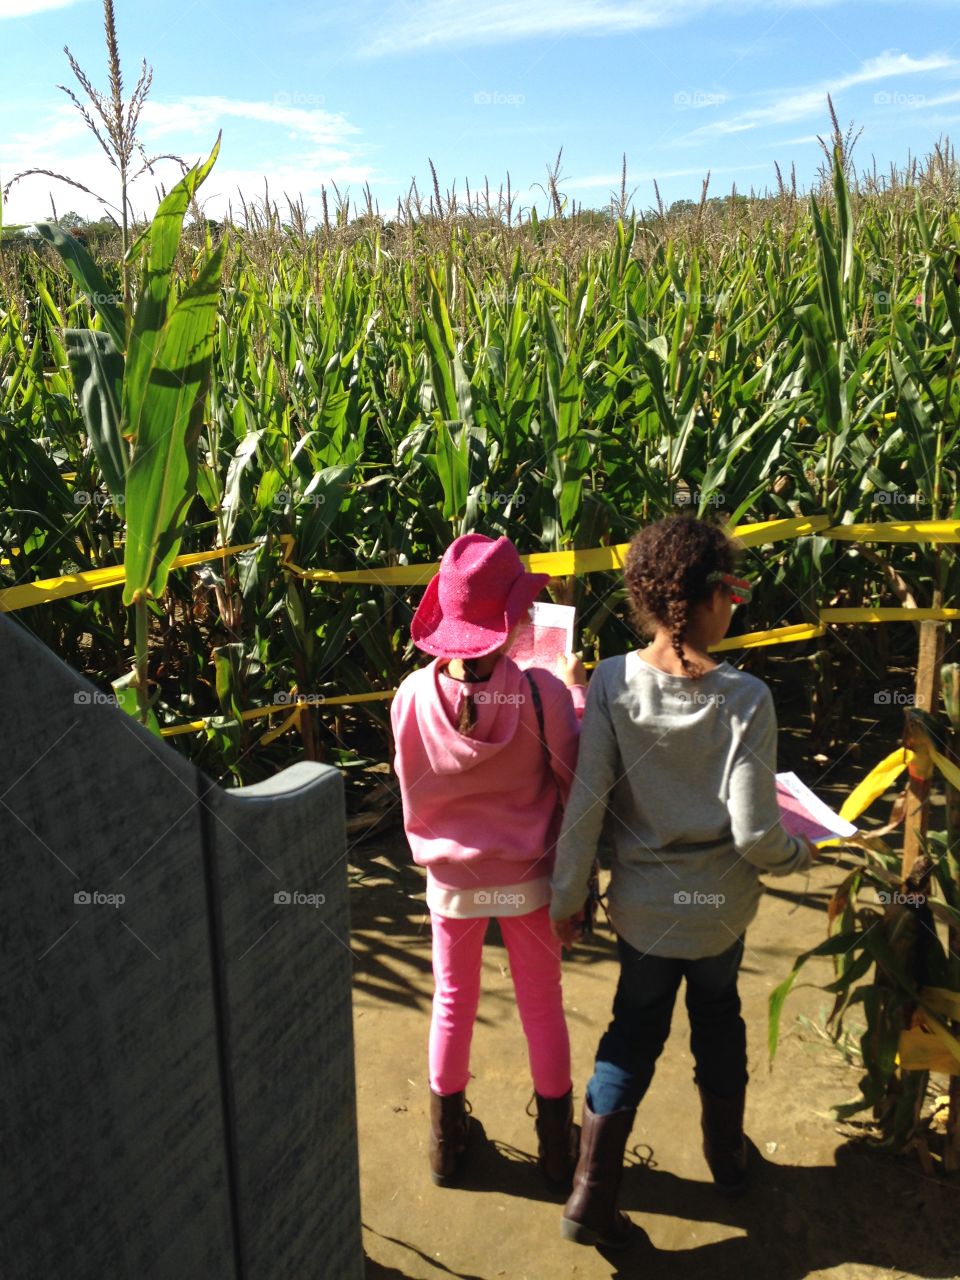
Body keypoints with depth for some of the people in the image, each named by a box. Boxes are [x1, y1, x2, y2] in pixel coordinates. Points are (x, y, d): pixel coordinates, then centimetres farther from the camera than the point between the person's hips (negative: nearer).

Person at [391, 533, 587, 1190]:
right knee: (543, 1007, 18)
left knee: (454, 1004, 21)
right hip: (527, 879, -1)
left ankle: (448, 1142, 38)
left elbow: (412, 794, -4)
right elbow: (575, 778, -11)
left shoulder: (414, 694, -17)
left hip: (452, 880, 1)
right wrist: (576, 690, -1)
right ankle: (558, 1148, 37)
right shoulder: (541, 691, -24)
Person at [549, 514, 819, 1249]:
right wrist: (800, 855, 2)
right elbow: (754, 833, -20)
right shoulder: (745, 699, -22)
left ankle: (593, 1195, 22)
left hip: (644, 900, 1)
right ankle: (728, 1157, 48)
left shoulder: (612, 683, -17)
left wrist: (567, 895, -4)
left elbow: (585, 804, -15)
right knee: (719, 1012, 26)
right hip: (722, 903, -1)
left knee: (635, 1029, 20)